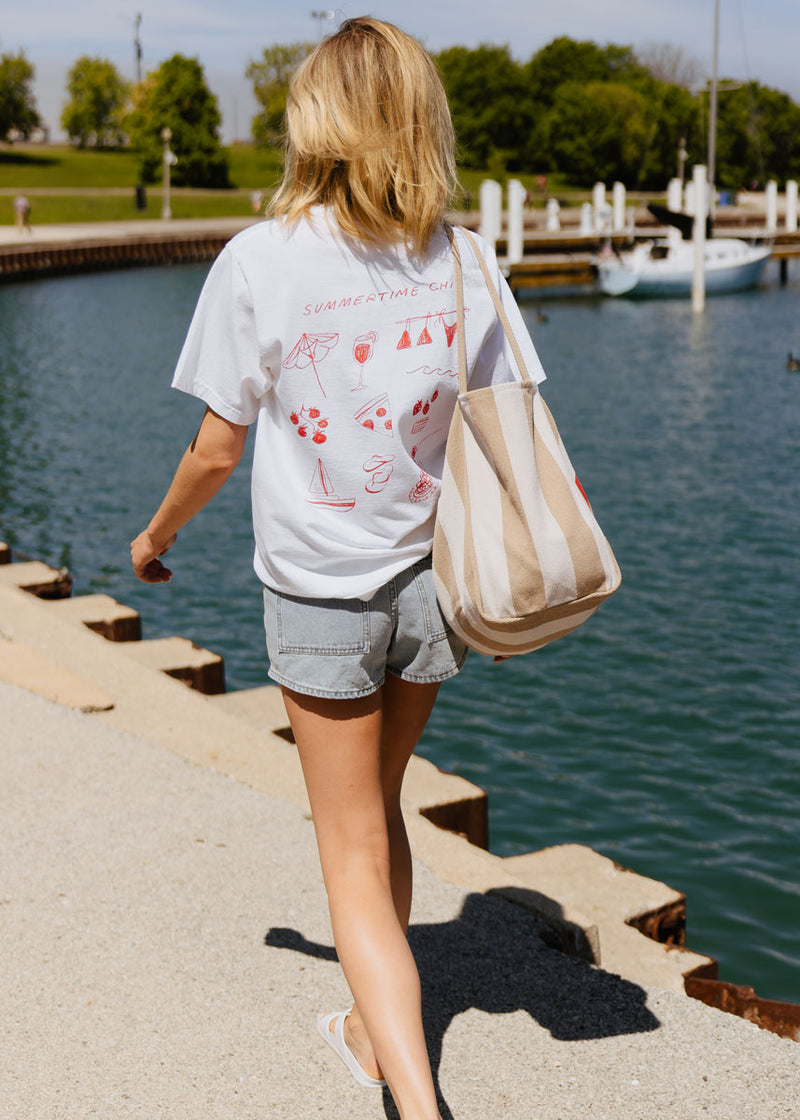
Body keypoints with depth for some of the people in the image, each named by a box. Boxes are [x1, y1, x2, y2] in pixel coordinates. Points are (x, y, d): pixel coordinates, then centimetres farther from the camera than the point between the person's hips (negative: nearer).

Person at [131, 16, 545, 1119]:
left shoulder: (259, 261, -14)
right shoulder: (459, 259, -5)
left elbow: (218, 450, -8)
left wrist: (156, 534, 11)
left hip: (318, 592, -4)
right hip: (427, 580, 4)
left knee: (354, 860, 7)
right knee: (380, 809, 24)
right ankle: (370, 1027, 42)